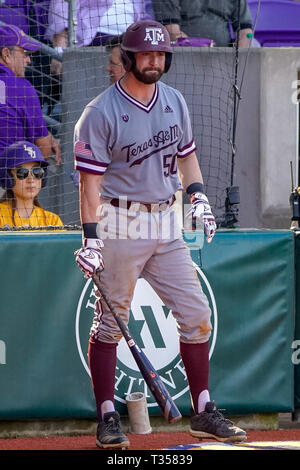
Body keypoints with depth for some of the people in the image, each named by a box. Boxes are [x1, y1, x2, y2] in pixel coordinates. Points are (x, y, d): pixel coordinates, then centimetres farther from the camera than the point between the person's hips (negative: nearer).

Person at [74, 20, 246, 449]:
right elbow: (90, 179, -12)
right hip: (120, 227, -6)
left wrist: (197, 195, 7)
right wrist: (91, 238, -19)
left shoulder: (175, 102, 9)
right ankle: (107, 418, 5)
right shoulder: (101, 113, -10)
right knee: (110, 324, -2)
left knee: (197, 316, 3)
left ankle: (203, 413, 12)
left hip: (166, 226, 6)